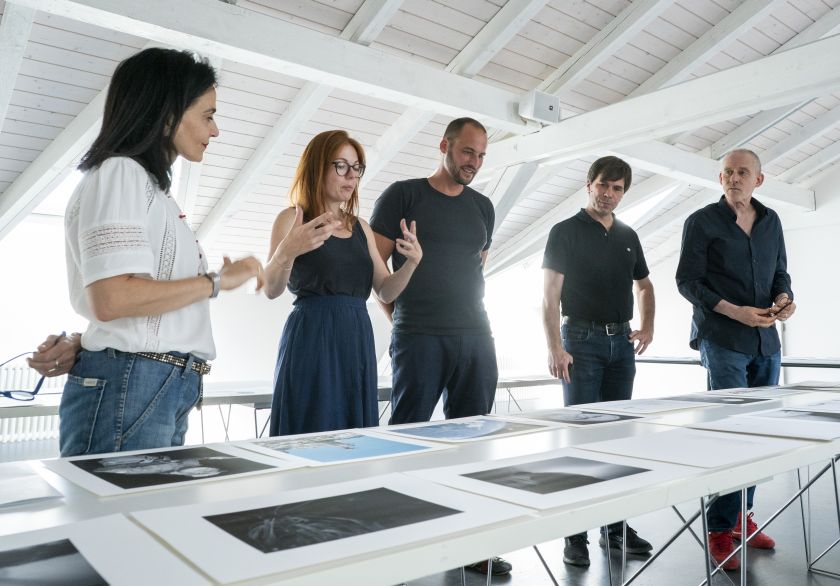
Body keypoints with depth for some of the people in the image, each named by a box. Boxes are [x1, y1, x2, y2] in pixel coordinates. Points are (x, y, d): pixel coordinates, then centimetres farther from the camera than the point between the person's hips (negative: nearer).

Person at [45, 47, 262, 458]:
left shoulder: (150, 186, 21)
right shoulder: (120, 172, -6)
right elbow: (112, 298, -20)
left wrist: (79, 345, 1)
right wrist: (219, 280, -11)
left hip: (168, 393, 8)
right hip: (130, 389, -8)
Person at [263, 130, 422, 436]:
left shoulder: (360, 227, 15)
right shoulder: (293, 219, -1)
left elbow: (386, 291, 13)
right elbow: (271, 289, -11)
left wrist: (412, 261, -6)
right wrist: (286, 252, -32)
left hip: (358, 340, 6)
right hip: (312, 340, -5)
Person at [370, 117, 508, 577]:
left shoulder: (482, 207, 17)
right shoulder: (403, 196, 1)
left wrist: (468, 314, 14)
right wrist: (401, 317, -1)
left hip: (476, 336, 5)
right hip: (419, 337, -5)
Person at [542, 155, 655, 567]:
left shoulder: (628, 236, 14)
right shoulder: (566, 232, -3)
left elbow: (643, 285, 25)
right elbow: (550, 294, -9)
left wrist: (646, 326, 9)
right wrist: (555, 347, -18)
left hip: (621, 342, 6)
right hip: (582, 340, -5)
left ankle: (616, 525, 20)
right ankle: (576, 533, 4)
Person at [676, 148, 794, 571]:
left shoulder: (771, 221, 13)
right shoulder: (702, 222, -3)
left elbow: (780, 273, 19)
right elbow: (687, 280, -7)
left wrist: (784, 298, -4)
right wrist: (736, 312, -17)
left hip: (766, 342, 6)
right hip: (722, 341, -6)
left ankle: (741, 516, 23)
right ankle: (719, 529, 2)